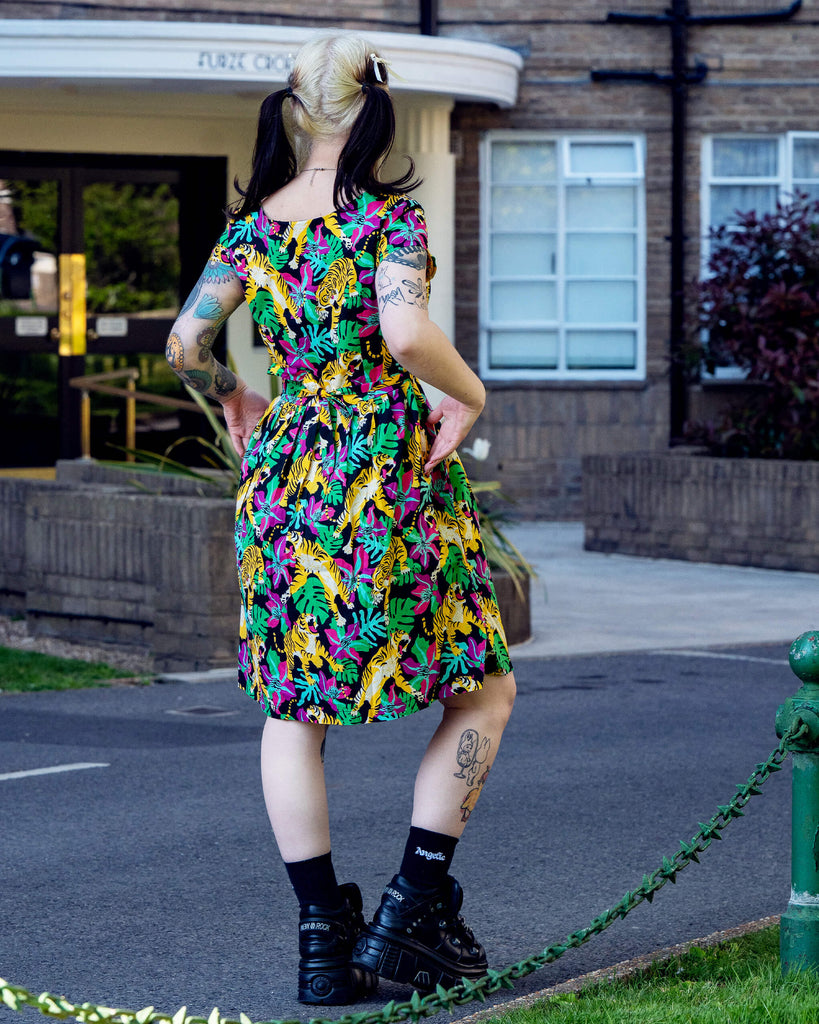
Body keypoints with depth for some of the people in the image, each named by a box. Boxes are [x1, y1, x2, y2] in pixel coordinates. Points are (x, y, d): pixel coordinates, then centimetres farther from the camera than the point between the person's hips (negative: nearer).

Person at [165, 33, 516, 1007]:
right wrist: (470, 395, -5)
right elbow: (406, 332, -22)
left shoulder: (253, 224, 6)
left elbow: (185, 342, 1)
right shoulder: (389, 215, -7)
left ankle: (323, 938, 8)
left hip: (283, 477, 5)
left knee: (292, 708, 12)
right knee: (485, 688, 9)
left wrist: (231, 398, 20)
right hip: (390, 466, -5)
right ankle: (411, 908, 1)